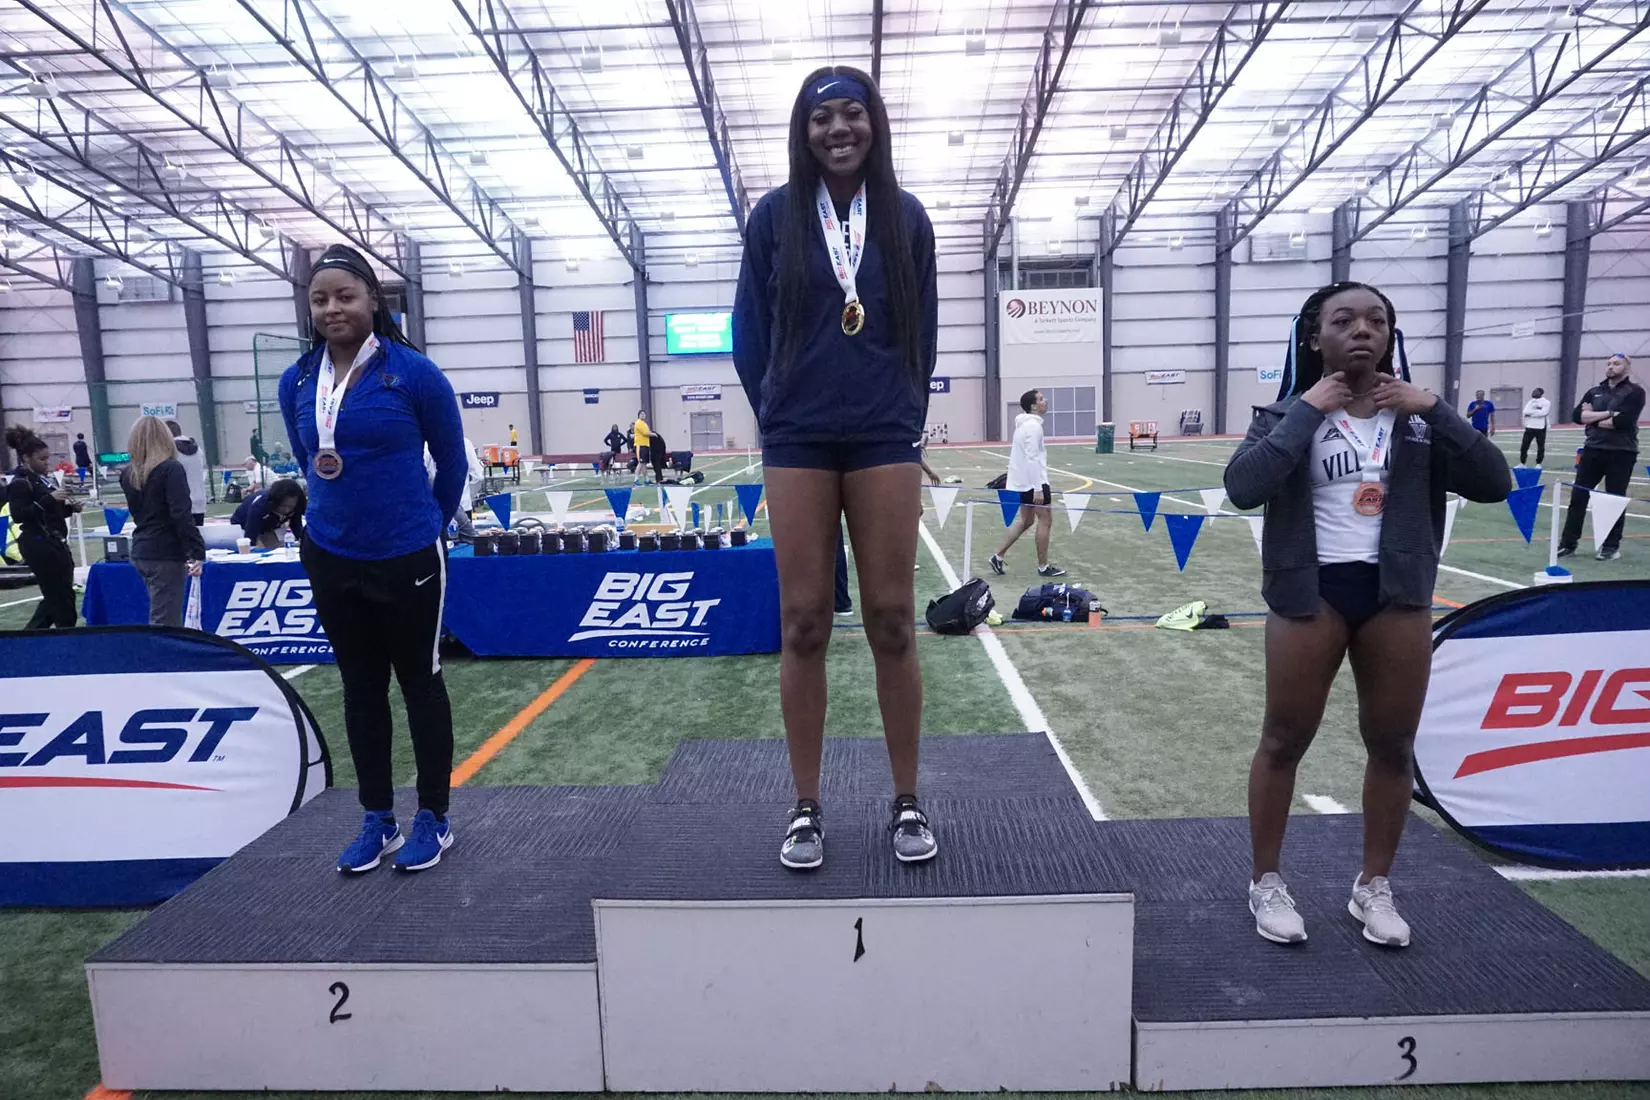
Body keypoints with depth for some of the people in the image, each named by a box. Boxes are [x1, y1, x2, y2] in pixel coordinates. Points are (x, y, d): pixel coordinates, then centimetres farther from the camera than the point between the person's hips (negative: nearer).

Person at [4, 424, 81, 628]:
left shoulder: (42, 479, 14)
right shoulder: (19, 483, -12)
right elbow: (18, 515, -23)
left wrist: (70, 508, 5)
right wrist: (49, 499, -26)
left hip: (54, 543, 9)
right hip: (39, 546, -9)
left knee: (55, 597, 15)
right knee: (62, 598, -4)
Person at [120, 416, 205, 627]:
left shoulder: (129, 473, 10)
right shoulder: (171, 469, -12)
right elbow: (182, 515, -20)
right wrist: (197, 552, -19)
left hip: (141, 552, 8)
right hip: (166, 554, -8)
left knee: (162, 619, 16)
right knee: (164, 623, -6)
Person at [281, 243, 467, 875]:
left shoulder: (414, 373, -11)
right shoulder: (296, 383, 3)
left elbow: (452, 462, 0)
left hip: (406, 559, -4)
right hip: (330, 559, 5)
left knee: (419, 683, 8)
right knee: (360, 688, 14)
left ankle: (433, 819, 22)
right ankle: (377, 822, 28)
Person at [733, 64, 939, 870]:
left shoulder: (905, 216, 9)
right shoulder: (774, 215, 6)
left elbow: (923, 329, 12)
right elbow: (750, 328, 8)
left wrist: (906, 416, 6)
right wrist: (776, 417, 4)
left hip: (885, 439, 1)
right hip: (797, 441, 0)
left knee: (892, 619, 1)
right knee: (803, 623, 1)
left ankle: (907, 803, 15)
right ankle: (806, 809, 14)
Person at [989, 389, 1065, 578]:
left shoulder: (1026, 423, 14)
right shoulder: (1033, 425, -17)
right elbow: (1032, 459, -23)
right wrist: (1038, 488, -24)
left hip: (1023, 481, 10)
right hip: (1033, 481, -10)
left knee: (1025, 520, 16)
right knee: (1045, 520, 0)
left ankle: (998, 556, 15)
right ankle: (1043, 567, 7)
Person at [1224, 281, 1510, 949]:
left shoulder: (1415, 414, 4)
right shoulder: (1288, 413, -5)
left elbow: (1493, 484, -2)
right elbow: (1243, 487, -21)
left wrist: (1432, 410, -10)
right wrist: (1307, 410, -18)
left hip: (1397, 596, 4)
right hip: (1311, 592, -3)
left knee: (1393, 746, 13)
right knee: (1284, 741, 7)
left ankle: (1374, 887, 33)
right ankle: (1266, 883, 24)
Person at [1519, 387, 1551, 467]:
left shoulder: (1546, 402, -2)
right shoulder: (1530, 402, 13)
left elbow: (1543, 412, -17)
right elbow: (1525, 412, -2)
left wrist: (1531, 412, -10)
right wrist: (1537, 411, -13)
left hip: (1541, 428, -4)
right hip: (1529, 427, 4)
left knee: (1541, 447, 3)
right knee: (1524, 446, 1)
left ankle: (1538, 464, 12)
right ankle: (1522, 463, 8)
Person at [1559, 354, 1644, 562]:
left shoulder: (1634, 392, -2)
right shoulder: (1594, 392, 12)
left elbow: (1622, 421, -17)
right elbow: (1578, 415, -2)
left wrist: (1593, 418, -6)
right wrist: (1608, 413, -13)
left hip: (1621, 453, -4)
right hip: (1593, 450, 4)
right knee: (1578, 497, 2)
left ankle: (1612, 545, 14)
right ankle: (1568, 543, 7)